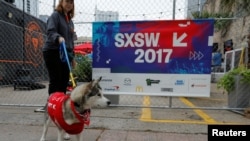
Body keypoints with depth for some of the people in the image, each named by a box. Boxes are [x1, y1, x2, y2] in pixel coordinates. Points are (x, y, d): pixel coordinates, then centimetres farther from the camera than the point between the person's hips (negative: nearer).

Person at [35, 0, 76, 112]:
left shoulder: (70, 20, 22)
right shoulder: (55, 15, -1)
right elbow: (50, 32, -16)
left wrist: (72, 56, 18)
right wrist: (58, 38, -38)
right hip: (52, 52, -7)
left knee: (64, 80, 5)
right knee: (55, 80, -7)